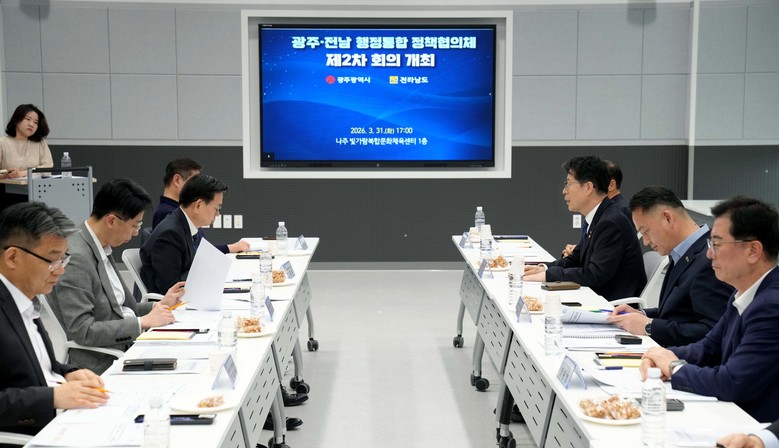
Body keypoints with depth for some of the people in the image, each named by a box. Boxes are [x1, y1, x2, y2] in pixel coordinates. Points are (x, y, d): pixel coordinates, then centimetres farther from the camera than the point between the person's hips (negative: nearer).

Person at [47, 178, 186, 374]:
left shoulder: (102, 249, 11)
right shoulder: (75, 258, -18)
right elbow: (82, 331, -22)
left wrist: (159, 305, 10)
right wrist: (143, 322, -18)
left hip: (126, 347, 9)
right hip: (103, 364, -9)